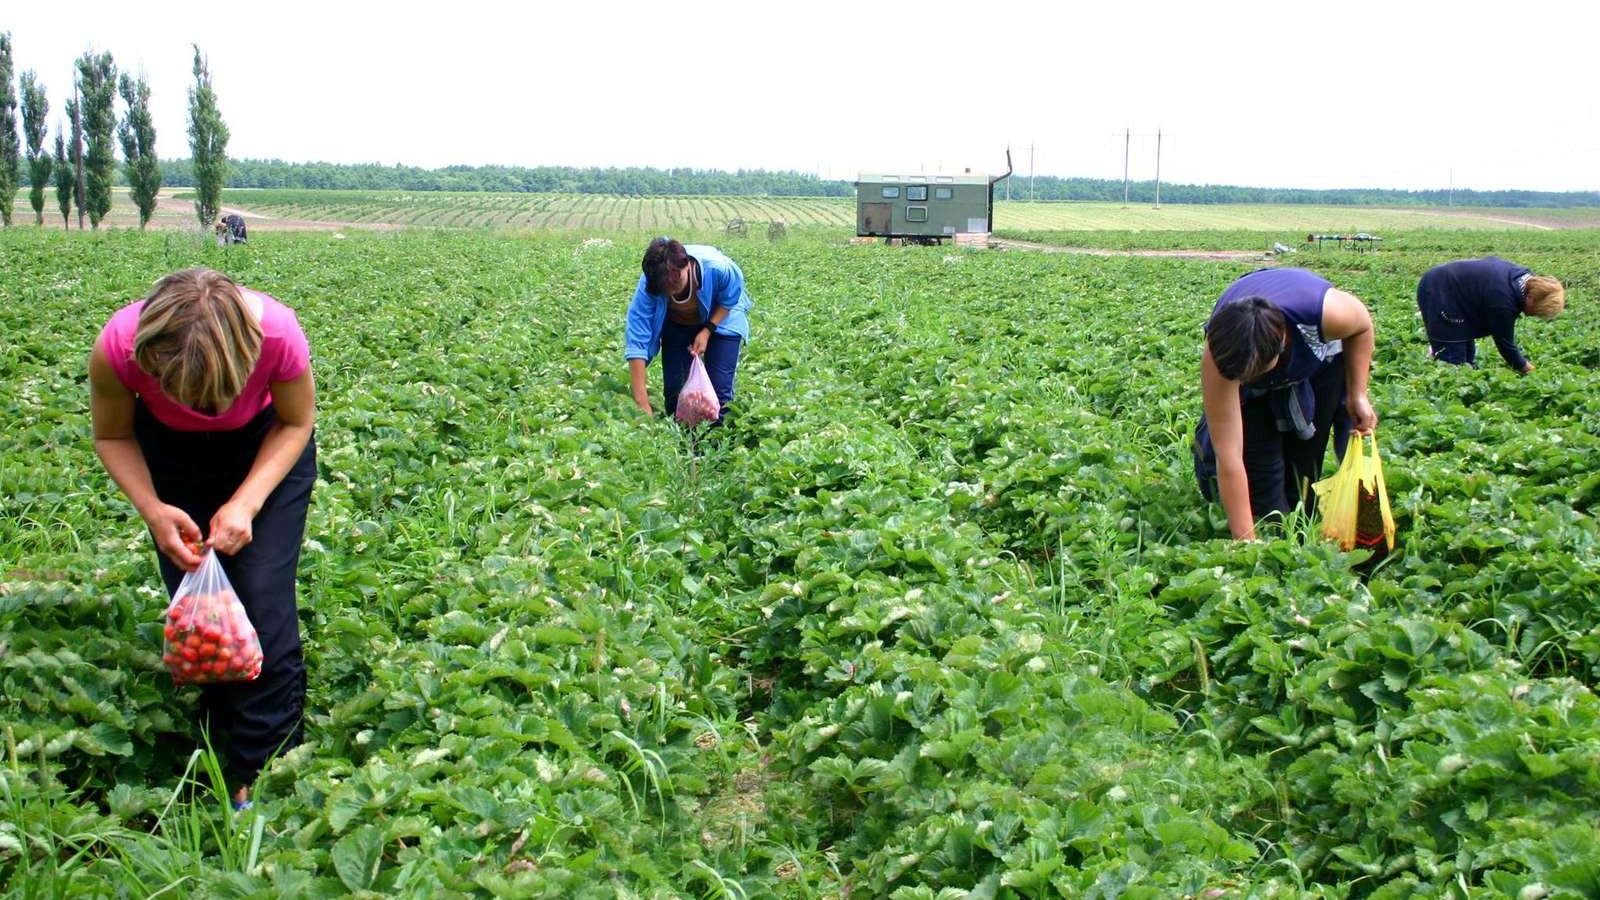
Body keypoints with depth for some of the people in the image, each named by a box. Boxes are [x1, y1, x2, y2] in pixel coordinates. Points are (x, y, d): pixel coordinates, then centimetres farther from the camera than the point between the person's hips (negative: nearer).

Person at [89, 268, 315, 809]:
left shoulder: (277, 334, -38)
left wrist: (247, 503, -28)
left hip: (267, 445, -1)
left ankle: (266, 772, 0)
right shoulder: (118, 348, -35)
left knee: (263, 600, -10)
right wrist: (152, 509, -28)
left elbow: (297, 423, -16)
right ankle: (223, 755, 19)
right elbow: (113, 437, -12)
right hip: (171, 453, 2)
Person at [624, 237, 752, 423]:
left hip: (721, 317, -1)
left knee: (720, 387, -11)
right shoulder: (648, 286, -36)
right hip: (676, 324, 1)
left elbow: (729, 300, -15)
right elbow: (636, 341, -37)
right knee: (673, 387, -4)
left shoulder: (718, 268, -39)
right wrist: (642, 404, -43)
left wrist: (707, 331, -27)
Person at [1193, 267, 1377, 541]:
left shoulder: (1326, 311, -44)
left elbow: (1362, 325, -14)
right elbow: (1228, 456, -41)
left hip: (1321, 359, 1)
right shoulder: (1218, 359, -43)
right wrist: (1245, 540, -40)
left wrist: (1358, 395, -16)